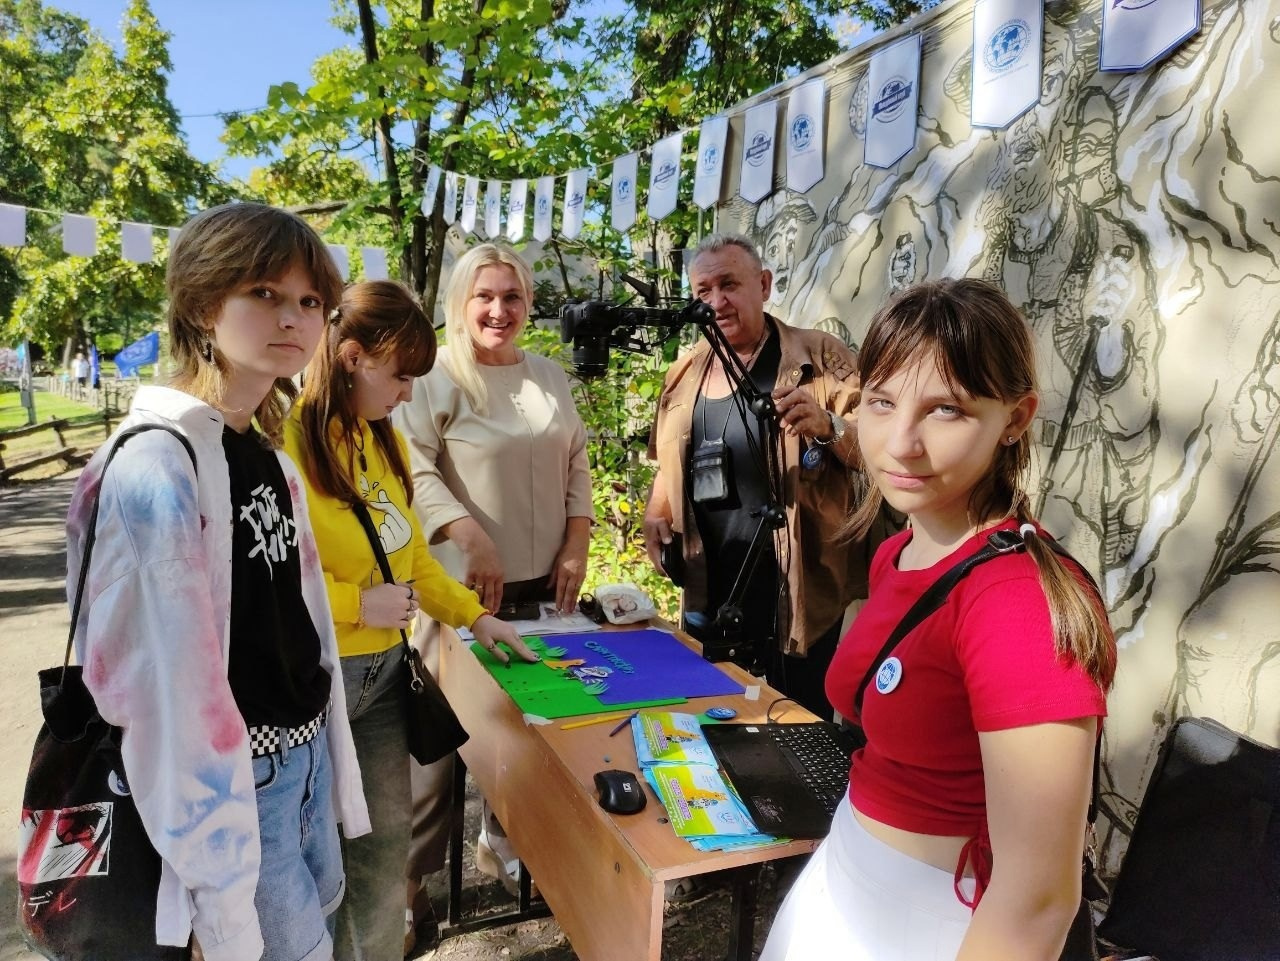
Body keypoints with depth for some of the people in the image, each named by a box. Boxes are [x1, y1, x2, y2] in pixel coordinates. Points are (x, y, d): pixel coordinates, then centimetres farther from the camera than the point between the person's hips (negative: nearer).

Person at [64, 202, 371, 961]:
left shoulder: (270, 454, 4)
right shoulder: (157, 466, -23)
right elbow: (165, 670, -24)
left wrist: (323, 746, 14)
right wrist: (212, 864, -21)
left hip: (305, 745, 8)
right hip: (232, 768, -8)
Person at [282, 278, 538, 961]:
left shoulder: (383, 440, 8)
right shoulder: (287, 441, -18)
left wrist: (472, 615, 12)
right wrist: (357, 604, -22)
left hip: (384, 668, 7)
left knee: (386, 839, 18)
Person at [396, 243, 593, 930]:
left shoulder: (550, 377, 11)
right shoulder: (437, 377, -7)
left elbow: (576, 465, 13)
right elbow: (413, 468, -15)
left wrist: (576, 545, 3)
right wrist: (472, 540, -24)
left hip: (545, 581, 6)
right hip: (467, 581, -5)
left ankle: (503, 841, 36)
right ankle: (412, 867, 22)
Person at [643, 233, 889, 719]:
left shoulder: (821, 357, -5)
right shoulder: (686, 371, 10)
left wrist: (828, 425, -28)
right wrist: (656, 513, 4)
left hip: (796, 591, -5)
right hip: (708, 591, 5)